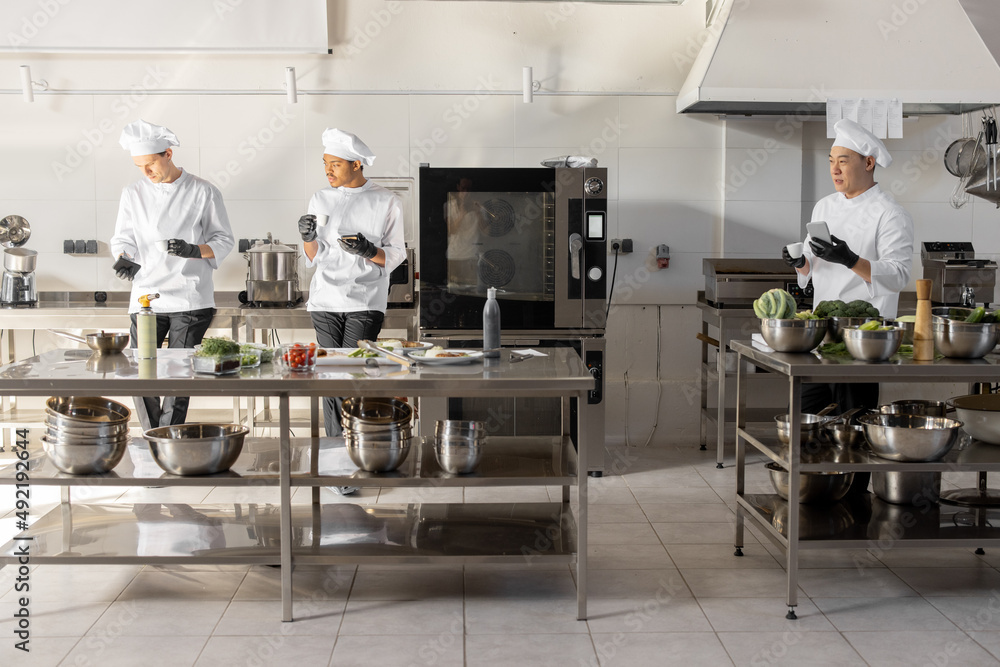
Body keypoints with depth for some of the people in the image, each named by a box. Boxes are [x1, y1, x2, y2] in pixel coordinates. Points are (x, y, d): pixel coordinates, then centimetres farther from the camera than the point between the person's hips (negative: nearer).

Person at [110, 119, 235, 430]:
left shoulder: (203, 192, 1)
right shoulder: (134, 194, 9)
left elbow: (224, 241, 3)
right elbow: (122, 238, 12)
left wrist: (194, 250, -16)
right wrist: (125, 260, -11)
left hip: (190, 300, -2)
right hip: (146, 297, 3)